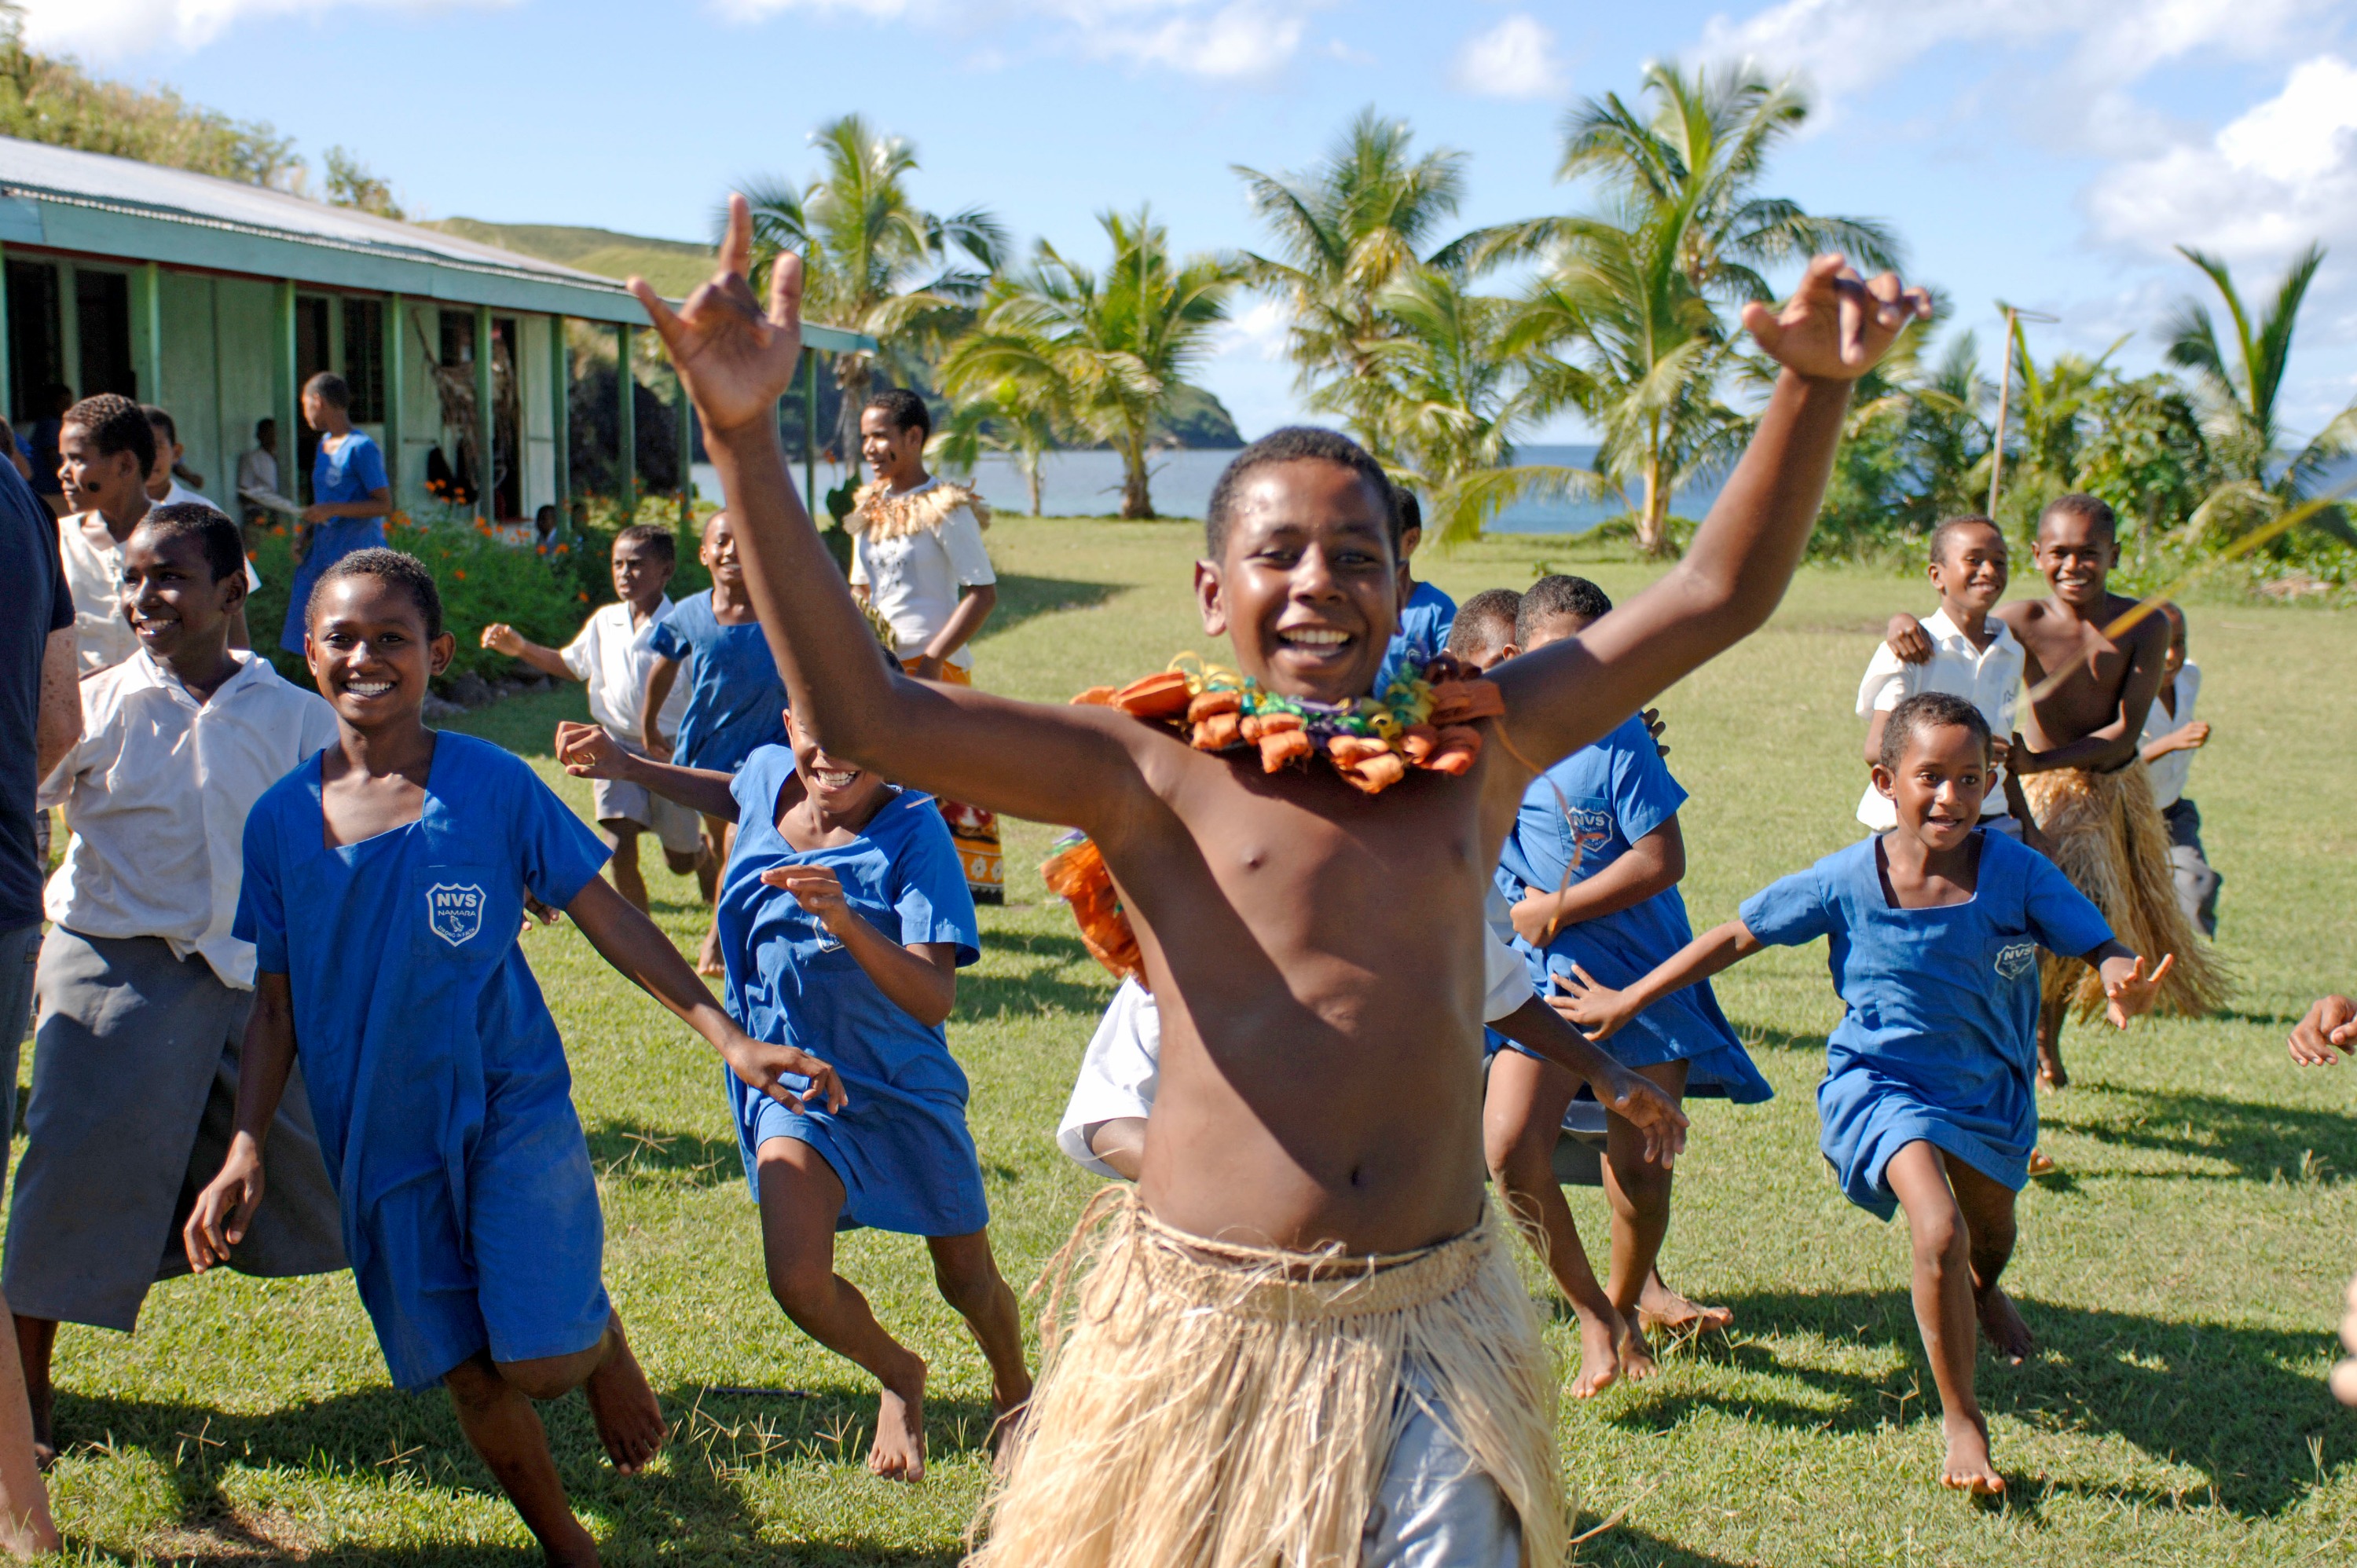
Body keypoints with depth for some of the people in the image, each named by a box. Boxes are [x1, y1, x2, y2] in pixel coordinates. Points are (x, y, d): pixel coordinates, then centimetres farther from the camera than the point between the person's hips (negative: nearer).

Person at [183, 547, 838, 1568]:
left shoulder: (494, 786, -6)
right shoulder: (282, 819, 1)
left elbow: (608, 919, -2)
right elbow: (276, 1002, 7)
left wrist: (727, 1037, -7)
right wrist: (245, 1148, -3)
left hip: (510, 1110, -3)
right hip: (378, 1138, 3)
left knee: (542, 1361, -13)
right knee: (468, 1377, 8)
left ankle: (605, 1343, 23)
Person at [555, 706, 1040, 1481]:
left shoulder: (913, 832, -24)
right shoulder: (769, 776, -10)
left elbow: (935, 1000, -33)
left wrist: (848, 923, -48)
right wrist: (627, 767, 12)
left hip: (903, 1088, -2)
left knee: (969, 1280, 12)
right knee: (798, 1280, -16)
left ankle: (1015, 1394, 49)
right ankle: (898, 1379, 19)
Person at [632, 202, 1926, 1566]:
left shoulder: (1475, 747, 7)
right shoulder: (1159, 774, -2)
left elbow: (1719, 595, 10)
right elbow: (860, 711, -11)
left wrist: (1816, 388, -1)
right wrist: (750, 442, -17)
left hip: (1435, 1332, 2)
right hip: (1211, 1333, -2)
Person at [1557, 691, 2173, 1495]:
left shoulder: (2018, 874, -22)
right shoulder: (1847, 880, -20)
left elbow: (2104, 952, -20)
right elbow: (1737, 936, -9)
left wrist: (2126, 988, -46)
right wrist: (1628, 1001, -6)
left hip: (1988, 1086, 3)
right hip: (1882, 1080, -3)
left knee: (1992, 1234, 27)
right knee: (1939, 1234, -25)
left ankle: (1984, 1293, 69)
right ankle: (1962, 1423, -4)